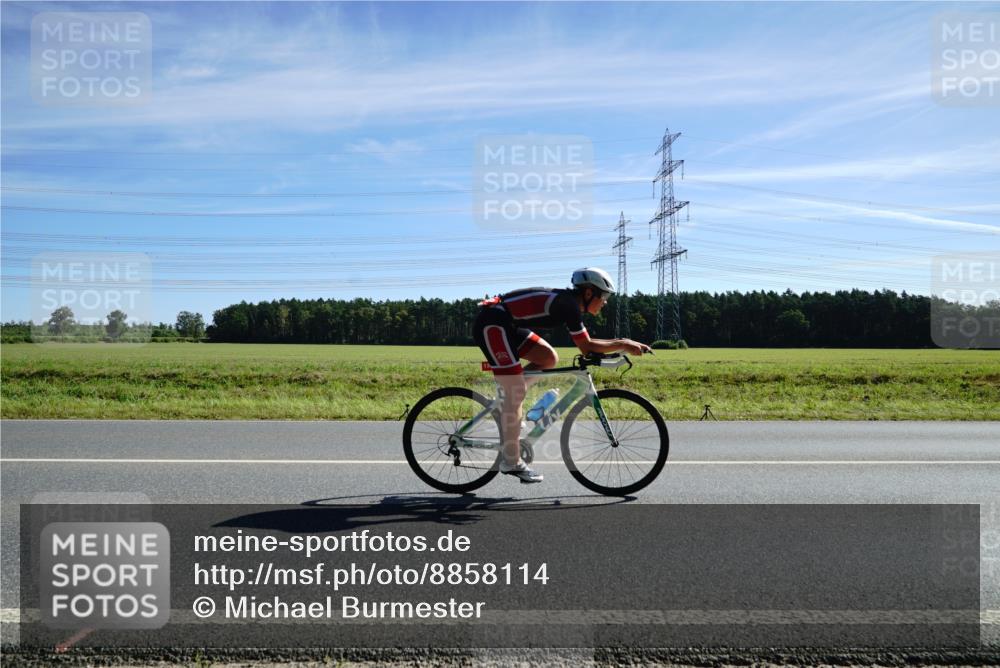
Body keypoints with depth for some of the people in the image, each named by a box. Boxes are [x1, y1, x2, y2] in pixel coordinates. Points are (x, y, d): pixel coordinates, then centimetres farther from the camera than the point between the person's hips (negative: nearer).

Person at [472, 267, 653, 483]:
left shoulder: (567, 302, 13)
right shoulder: (568, 304, -15)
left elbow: (586, 343, 16)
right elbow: (586, 348, -13)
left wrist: (624, 343, 10)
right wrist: (623, 345, -6)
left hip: (507, 325, 10)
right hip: (491, 325, -10)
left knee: (549, 358, 9)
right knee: (517, 392, -9)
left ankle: (506, 399, 12)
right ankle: (511, 462, -1)